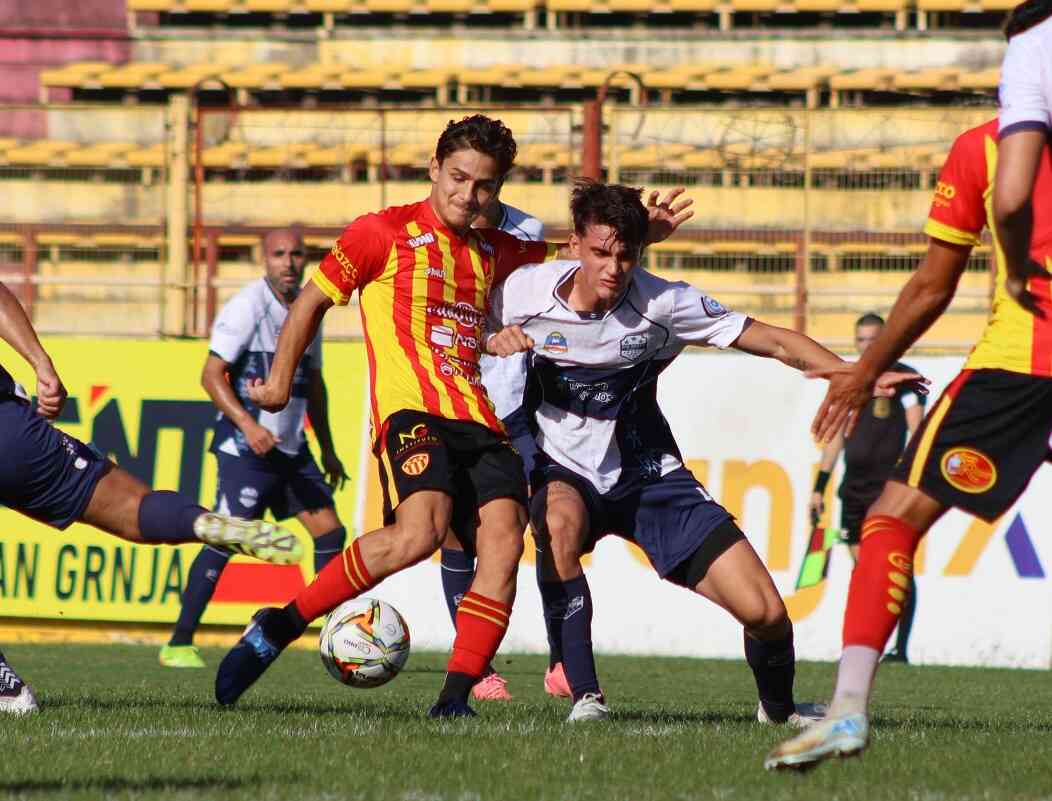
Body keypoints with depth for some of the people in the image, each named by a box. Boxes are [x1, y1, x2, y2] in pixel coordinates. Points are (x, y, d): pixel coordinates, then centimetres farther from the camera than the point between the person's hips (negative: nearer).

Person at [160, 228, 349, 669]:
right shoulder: (246, 307, -11)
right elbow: (211, 375, -15)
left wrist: (327, 449, 22)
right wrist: (247, 424, -27)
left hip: (291, 447, 7)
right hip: (245, 446, -7)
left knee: (329, 530, 2)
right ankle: (178, 644, -5)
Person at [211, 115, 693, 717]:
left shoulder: (491, 252, 22)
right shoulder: (385, 233, 6)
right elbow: (314, 300, 13)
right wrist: (280, 382, 9)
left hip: (479, 420, 6)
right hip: (411, 411, -6)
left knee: (504, 540, -18)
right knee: (421, 531, -31)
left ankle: (455, 701, -19)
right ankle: (277, 628, -18)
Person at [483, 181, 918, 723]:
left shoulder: (662, 302, -13)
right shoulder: (525, 290, -11)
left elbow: (773, 342, -9)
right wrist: (496, 340, -17)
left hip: (648, 475, 1)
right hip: (563, 473, -1)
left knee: (764, 611, -10)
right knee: (561, 521, -41)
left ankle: (778, 706, 25)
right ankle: (584, 694, -29)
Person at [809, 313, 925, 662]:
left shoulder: (904, 378, -1)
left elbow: (917, 432, -7)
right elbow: (837, 437, 20)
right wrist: (819, 486, 16)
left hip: (891, 487, -6)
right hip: (855, 488, 6)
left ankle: (900, 648, -9)